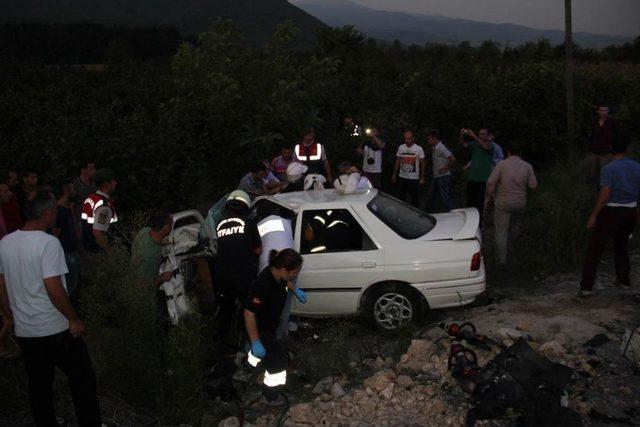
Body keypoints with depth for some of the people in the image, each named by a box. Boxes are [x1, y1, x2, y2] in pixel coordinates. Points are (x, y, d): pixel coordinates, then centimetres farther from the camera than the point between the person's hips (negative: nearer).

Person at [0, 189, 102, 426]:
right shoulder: (48, 243, -18)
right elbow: (54, 289, -23)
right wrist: (74, 319, -12)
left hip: (24, 332, 6)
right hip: (56, 329, -6)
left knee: (38, 386, 17)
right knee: (83, 380, 9)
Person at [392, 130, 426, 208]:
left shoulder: (419, 149, -5)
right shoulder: (401, 147, 4)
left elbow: (422, 164, -2)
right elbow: (398, 161, 12)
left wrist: (422, 178, -5)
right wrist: (394, 174, 10)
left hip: (414, 178, -3)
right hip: (402, 177, 3)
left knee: (414, 198, -1)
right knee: (403, 197, 11)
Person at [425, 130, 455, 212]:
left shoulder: (441, 148, -16)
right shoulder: (434, 148, 12)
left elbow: (452, 159, -24)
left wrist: (446, 168, -16)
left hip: (443, 176, -10)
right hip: (436, 177, 10)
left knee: (445, 197, -8)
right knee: (430, 195, 16)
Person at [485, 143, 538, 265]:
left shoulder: (502, 164, -9)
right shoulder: (527, 166, -1)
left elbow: (491, 183, -13)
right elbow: (533, 185, -2)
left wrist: (489, 198, 0)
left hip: (503, 202, -3)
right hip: (520, 202, 4)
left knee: (501, 230, 5)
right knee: (515, 224, 30)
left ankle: (502, 259, 6)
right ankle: (509, 243, 50)